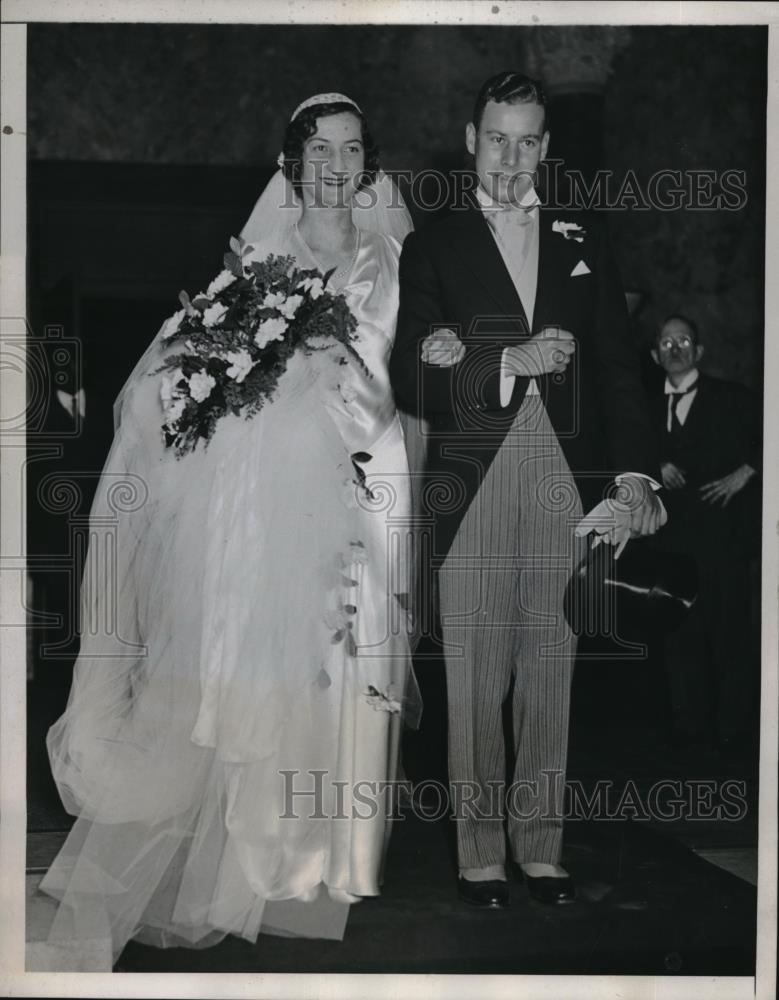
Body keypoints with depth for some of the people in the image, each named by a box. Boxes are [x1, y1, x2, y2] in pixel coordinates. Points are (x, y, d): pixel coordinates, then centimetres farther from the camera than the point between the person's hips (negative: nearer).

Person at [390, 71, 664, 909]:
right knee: (475, 681, 0)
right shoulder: (433, 247, 7)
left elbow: (618, 367, 11)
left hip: (568, 486, 2)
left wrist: (635, 475, 0)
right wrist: (511, 364, -11)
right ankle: (479, 852, 9)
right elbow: (411, 383, -1)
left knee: (551, 676, 6)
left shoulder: (583, 242, 15)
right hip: (474, 487, -2)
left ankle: (540, 846, 16)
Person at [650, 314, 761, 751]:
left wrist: (744, 473, -9)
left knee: (729, 628, -5)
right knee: (681, 630, 1)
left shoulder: (732, 398, 4)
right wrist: (658, 470, -2)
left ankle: (733, 726, 2)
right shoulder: (653, 408, 15)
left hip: (724, 530, -4)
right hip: (675, 534, 4)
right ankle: (690, 722, 9)